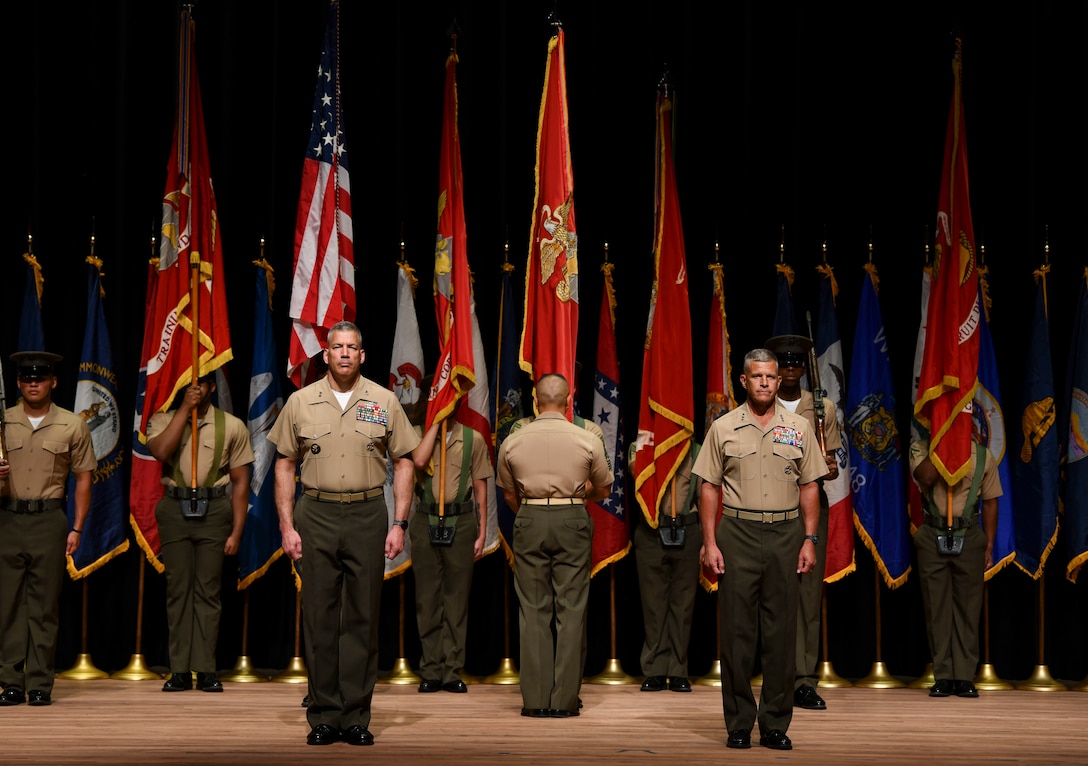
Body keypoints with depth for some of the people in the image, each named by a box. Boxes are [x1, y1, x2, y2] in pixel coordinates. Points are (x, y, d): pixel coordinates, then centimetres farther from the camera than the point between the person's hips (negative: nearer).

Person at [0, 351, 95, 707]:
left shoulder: (72, 425, 4)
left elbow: (83, 478, 6)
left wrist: (77, 529, 0)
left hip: (49, 519, -1)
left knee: (45, 606, 0)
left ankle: (40, 685, 4)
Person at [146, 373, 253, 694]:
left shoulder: (232, 426, 4)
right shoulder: (163, 420, 7)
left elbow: (241, 482, 4)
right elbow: (160, 451, -16)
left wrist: (236, 532, -2)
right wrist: (185, 408, -13)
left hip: (214, 510, -1)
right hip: (175, 509, 1)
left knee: (208, 590, 0)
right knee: (178, 589, 2)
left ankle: (206, 670, 3)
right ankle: (180, 671, 6)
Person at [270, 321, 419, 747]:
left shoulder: (384, 402, 4)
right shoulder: (301, 402, 4)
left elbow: (403, 462, 7)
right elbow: (285, 465, 7)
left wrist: (399, 524, -1)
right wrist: (287, 527, 0)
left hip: (367, 515, 0)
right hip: (316, 516, 0)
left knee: (363, 617, 2)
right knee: (319, 617, 2)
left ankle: (357, 717, 9)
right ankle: (323, 716, 9)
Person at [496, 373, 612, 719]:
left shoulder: (513, 441, 2)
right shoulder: (587, 440, -2)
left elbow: (509, 495, 11)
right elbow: (602, 490, 10)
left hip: (529, 521, 1)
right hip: (572, 521, -1)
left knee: (533, 610, 5)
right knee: (571, 609, 3)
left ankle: (535, 700, 5)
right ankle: (564, 699, 3)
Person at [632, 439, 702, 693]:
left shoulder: (694, 451, 12)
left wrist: (706, 541, 6)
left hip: (687, 531, 1)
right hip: (651, 532, -1)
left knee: (683, 601, 2)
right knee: (653, 601, 1)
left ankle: (678, 672, 7)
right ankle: (656, 672, 6)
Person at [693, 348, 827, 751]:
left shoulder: (799, 428, 8)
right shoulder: (724, 428, 3)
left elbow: (809, 487, 9)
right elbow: (708, 487, 4)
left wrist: (809, 540, 2)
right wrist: (710, 542, -3)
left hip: (785, 535, 1)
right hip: (738, 533, -1)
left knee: (781, 631, 3)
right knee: (736, 631, 0)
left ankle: (776, 724, 10)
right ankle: (738, 723, 8)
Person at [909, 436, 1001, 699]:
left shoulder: (983, 456, 6)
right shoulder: (922, 448, 3)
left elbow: (990, 503, 9)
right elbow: (926, 477, -19)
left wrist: (989, 547, 5)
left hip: (969, 538, 0)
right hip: (933, 537, 0)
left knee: (968, 608, 0)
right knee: (937, 608, 2)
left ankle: (964, 677, 5)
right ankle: (942, 676, 7)